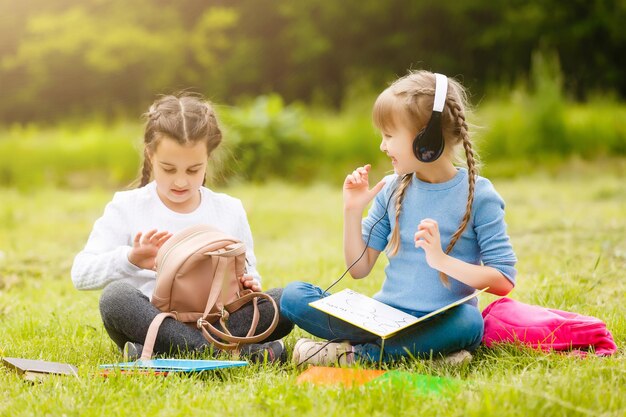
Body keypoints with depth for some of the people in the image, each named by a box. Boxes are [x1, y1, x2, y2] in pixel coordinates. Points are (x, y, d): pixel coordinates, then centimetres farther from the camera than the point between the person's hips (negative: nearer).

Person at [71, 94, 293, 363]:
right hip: (150, 319, -2)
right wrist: (130, 260, -22)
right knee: (116, 295, -34)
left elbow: (248, 272, 16)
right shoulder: (126, 208, 3)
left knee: (283, 302, -23)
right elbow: (81, 274, -4)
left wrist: (249, 284, -9)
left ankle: (157, 351, -31)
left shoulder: (230, 211, 10)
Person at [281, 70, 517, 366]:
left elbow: (504, 281, -8)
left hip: (439, 320, -4)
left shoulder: (477, 196, -4)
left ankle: (349, 353, -24)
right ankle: (419, 349, -22)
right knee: (294, 295, -14)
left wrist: (442, 260, -20)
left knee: (468, 322, -39)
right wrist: (353, 211, 0)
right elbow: (359, 268, 12)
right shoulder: (393, 190, 9)